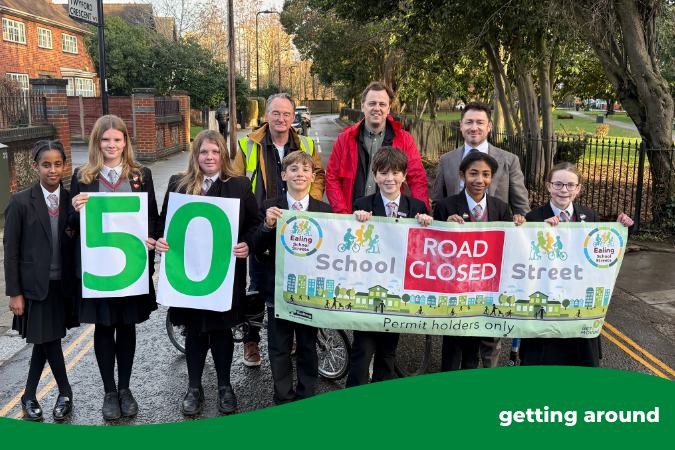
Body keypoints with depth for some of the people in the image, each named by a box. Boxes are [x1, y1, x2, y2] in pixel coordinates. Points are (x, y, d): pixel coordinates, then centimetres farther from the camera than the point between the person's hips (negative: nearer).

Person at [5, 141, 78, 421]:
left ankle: (29, 397, 30)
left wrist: (75, 234, -15)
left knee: (44, 341, 13)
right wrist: (14, 293, -7)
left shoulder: (72, 200, 2)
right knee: (50, 340, 2)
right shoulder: (21, 202, -7)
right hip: (35, 285, -3)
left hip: (62, 284, 3)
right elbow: (11, 249, -5)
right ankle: (65, 393, 24)